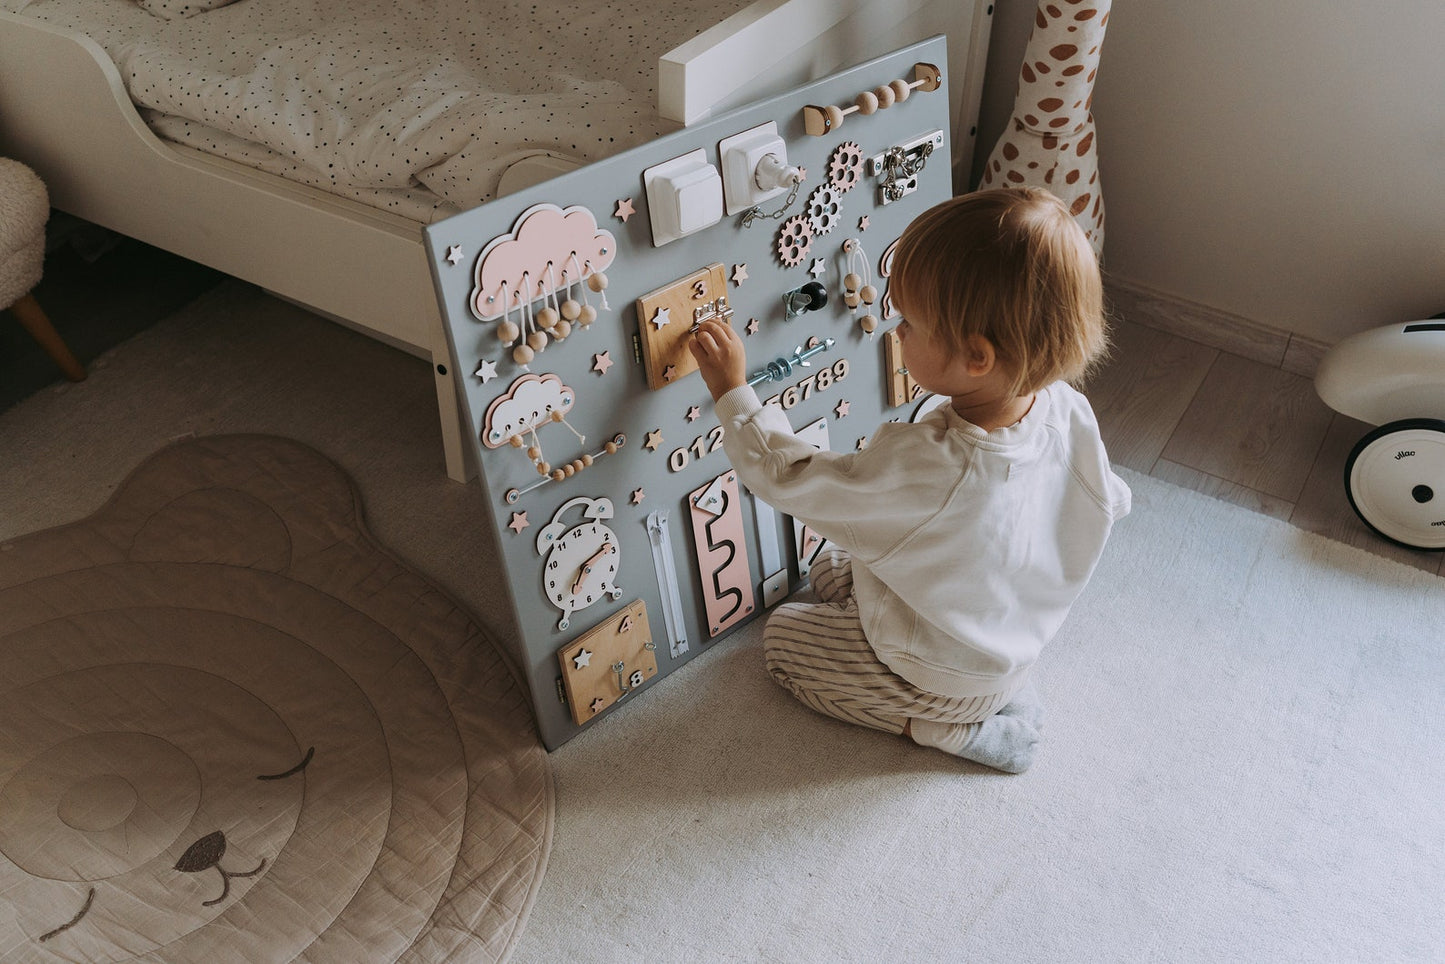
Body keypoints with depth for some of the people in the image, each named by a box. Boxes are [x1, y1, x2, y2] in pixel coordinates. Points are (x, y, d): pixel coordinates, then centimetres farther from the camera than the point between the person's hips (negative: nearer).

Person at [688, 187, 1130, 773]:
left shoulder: (917, 469, -44)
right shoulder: (1070, 413, -24)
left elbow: (786, 478, -30)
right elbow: (1109, 506, -3)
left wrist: (732, 391, -16)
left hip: (944, 677, -7)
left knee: (782, 636, 16)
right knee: (832, 570, 25)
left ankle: (946, 728, 5)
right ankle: (995, 692, 17)